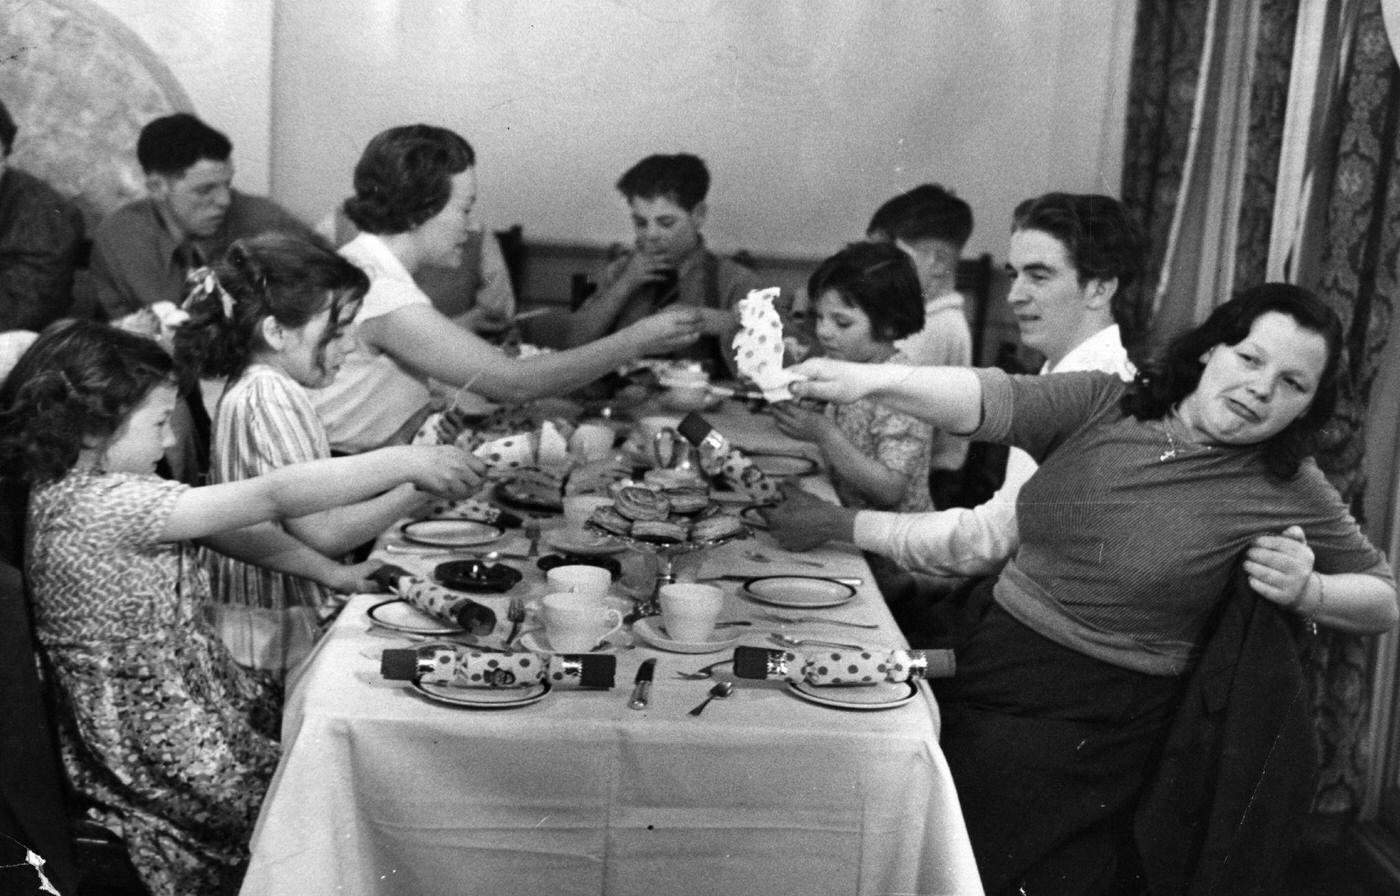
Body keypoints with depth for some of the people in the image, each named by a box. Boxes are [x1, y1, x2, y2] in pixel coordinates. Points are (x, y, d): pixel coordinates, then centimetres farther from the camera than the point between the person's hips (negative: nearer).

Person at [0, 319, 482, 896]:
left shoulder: (98, 488, 3)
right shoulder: (93, 505, -27)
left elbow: (224, 528, 10)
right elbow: (270, 498, -28)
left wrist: (329, 572, 4)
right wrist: (407, 464, -24)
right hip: (159, 758, -9)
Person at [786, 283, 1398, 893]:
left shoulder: (1288, 489, -5)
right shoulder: (1103, 405, -1)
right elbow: (992, 401, -18)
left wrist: (1307, 592, -16)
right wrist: (869, 380, -35)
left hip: (1092, 723, -3)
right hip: (989, 655, 3)